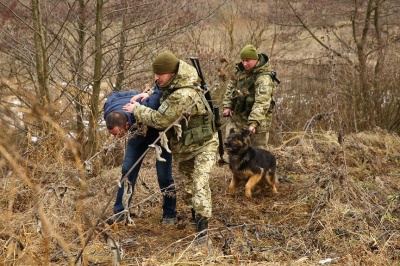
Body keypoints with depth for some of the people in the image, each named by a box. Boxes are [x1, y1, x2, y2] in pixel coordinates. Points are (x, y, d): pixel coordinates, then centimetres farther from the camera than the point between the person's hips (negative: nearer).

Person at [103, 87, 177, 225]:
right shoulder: (109, 112, -30)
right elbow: (114, 95, -6)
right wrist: (139, 94, -12)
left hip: (159, 131, -4)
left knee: (163, 174, -4)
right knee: (127, 170, -4)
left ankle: (170, 214, 11)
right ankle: (120, 213, 2)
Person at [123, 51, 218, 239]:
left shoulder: (184, 95, -34)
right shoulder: (173, 86, -4)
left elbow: (160, 120, -31)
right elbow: (159, 89, 24)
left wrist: (137, 110, -16)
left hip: (203, 145, -10)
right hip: (183, 146, 10)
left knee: (200, 183, -20)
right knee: (187, 181, 21)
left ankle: (202, 227, -22)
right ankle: (194, 215, 39)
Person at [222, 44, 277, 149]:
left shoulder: (264, 78, -25)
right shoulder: (241, 70, 1)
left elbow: (261, 102, -35)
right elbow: (231, 86, 15)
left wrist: (253, 123, -44)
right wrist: (227, 106, 4)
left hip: (257, 120, -7)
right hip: (237, 117, 7)